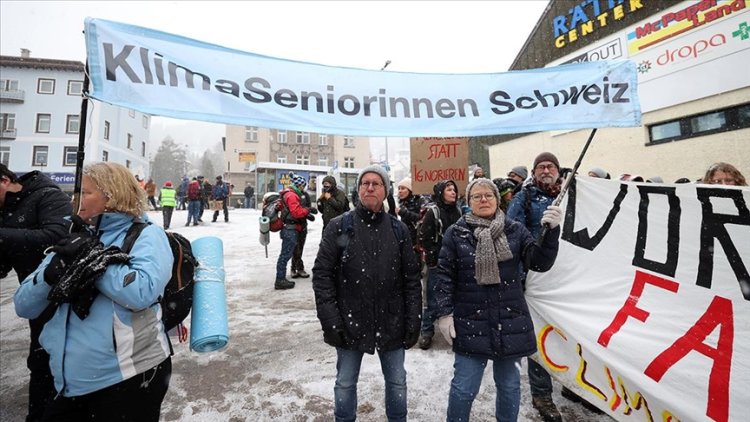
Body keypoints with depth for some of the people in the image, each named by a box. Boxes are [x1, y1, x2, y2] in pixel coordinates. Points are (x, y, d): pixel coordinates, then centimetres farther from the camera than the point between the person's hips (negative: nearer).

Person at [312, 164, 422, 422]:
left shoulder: (398, 229, 0)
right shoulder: (339, 226, -7)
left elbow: (411, 278, 2)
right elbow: (322, 274, -7)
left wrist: (413, 321, -2)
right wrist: (330, 319, -12)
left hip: (391, 322, 2)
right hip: (350, 322, -1)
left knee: (396, 381, 18)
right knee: (345, 383, 16)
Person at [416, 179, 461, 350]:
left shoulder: (458, 211, 7)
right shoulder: (433, 212, -9)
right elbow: (424, 237, -10)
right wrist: (434, 254, -10)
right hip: (437, 263, -5)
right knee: (433, 299, 4)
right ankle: (427, 332, 19)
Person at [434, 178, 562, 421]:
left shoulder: (515, 230, 2)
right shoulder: (456, 233, -3)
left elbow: (540, 263, -6)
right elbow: (445, 275, -2)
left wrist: (552, 231, -19)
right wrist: (445, 313, -7)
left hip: (510, 320, 2)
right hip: (470, 322, -2)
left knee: (509, 386, 18)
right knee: (464, 388, 6)